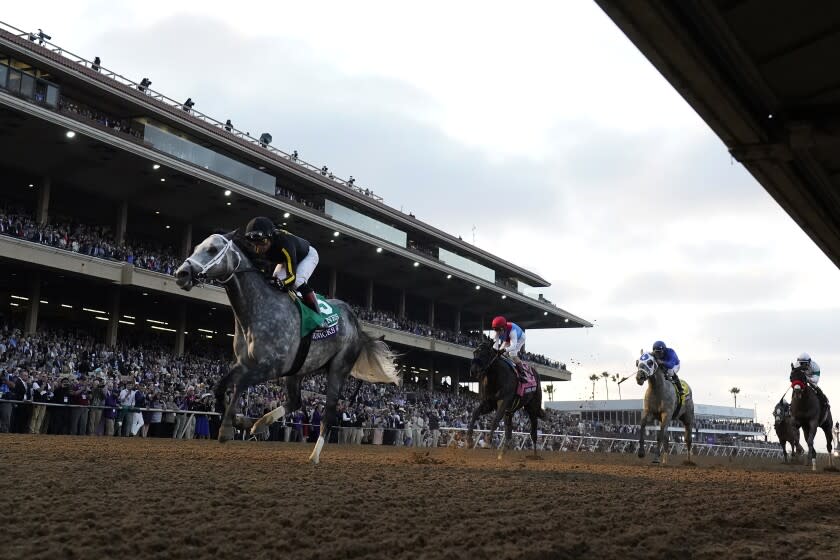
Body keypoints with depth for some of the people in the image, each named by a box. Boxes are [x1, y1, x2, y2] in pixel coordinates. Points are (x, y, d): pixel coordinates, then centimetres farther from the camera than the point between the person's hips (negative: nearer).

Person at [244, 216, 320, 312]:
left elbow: (292, 276, -48)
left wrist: (280, 283, -67)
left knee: (298, 282, -29)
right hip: (285, 259, 7)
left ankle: (315, 311, -15)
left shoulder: (284, 244, -47)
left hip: (308, 255, -7)